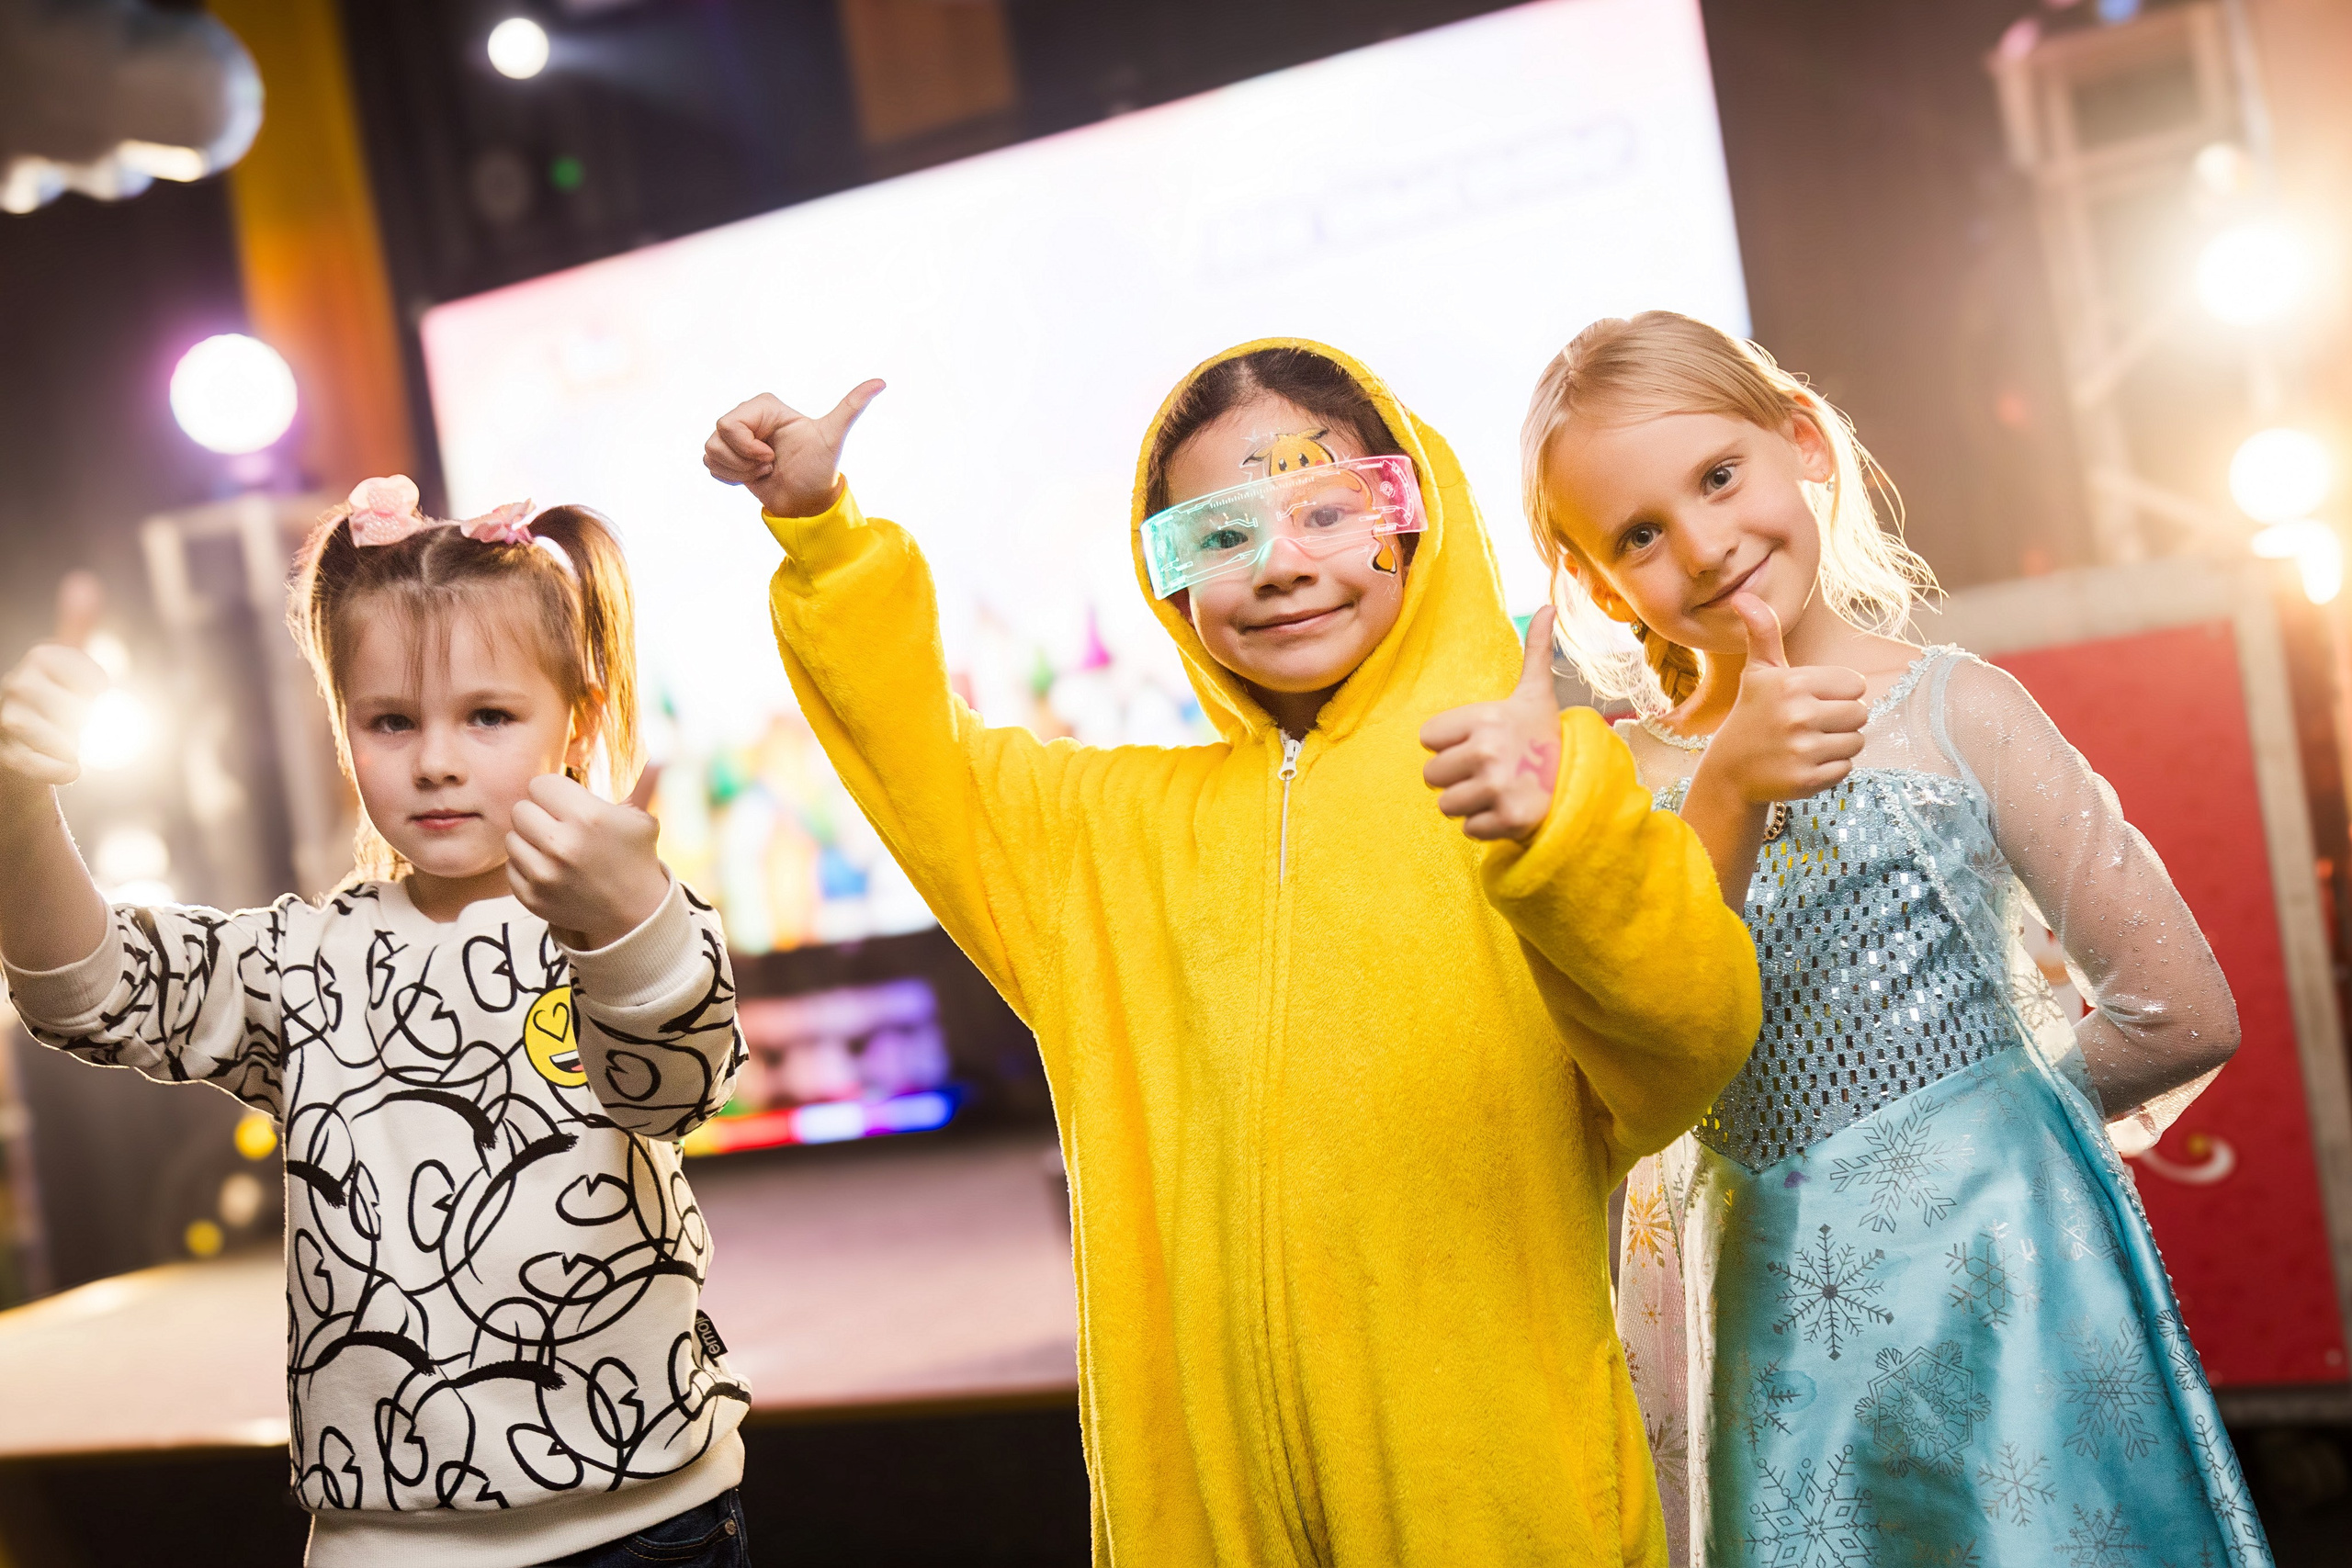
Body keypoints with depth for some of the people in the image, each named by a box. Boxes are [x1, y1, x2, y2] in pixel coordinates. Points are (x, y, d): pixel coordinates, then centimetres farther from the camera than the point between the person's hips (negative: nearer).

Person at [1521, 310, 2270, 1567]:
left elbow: (2182, 1017, -3)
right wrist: (1729, 799, -22)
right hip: (1775, 1319, 2)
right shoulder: (1633, 780, 2)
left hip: (1993, 1274, -2)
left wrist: (1988, 1114, 9)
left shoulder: (1953, 712, -5)